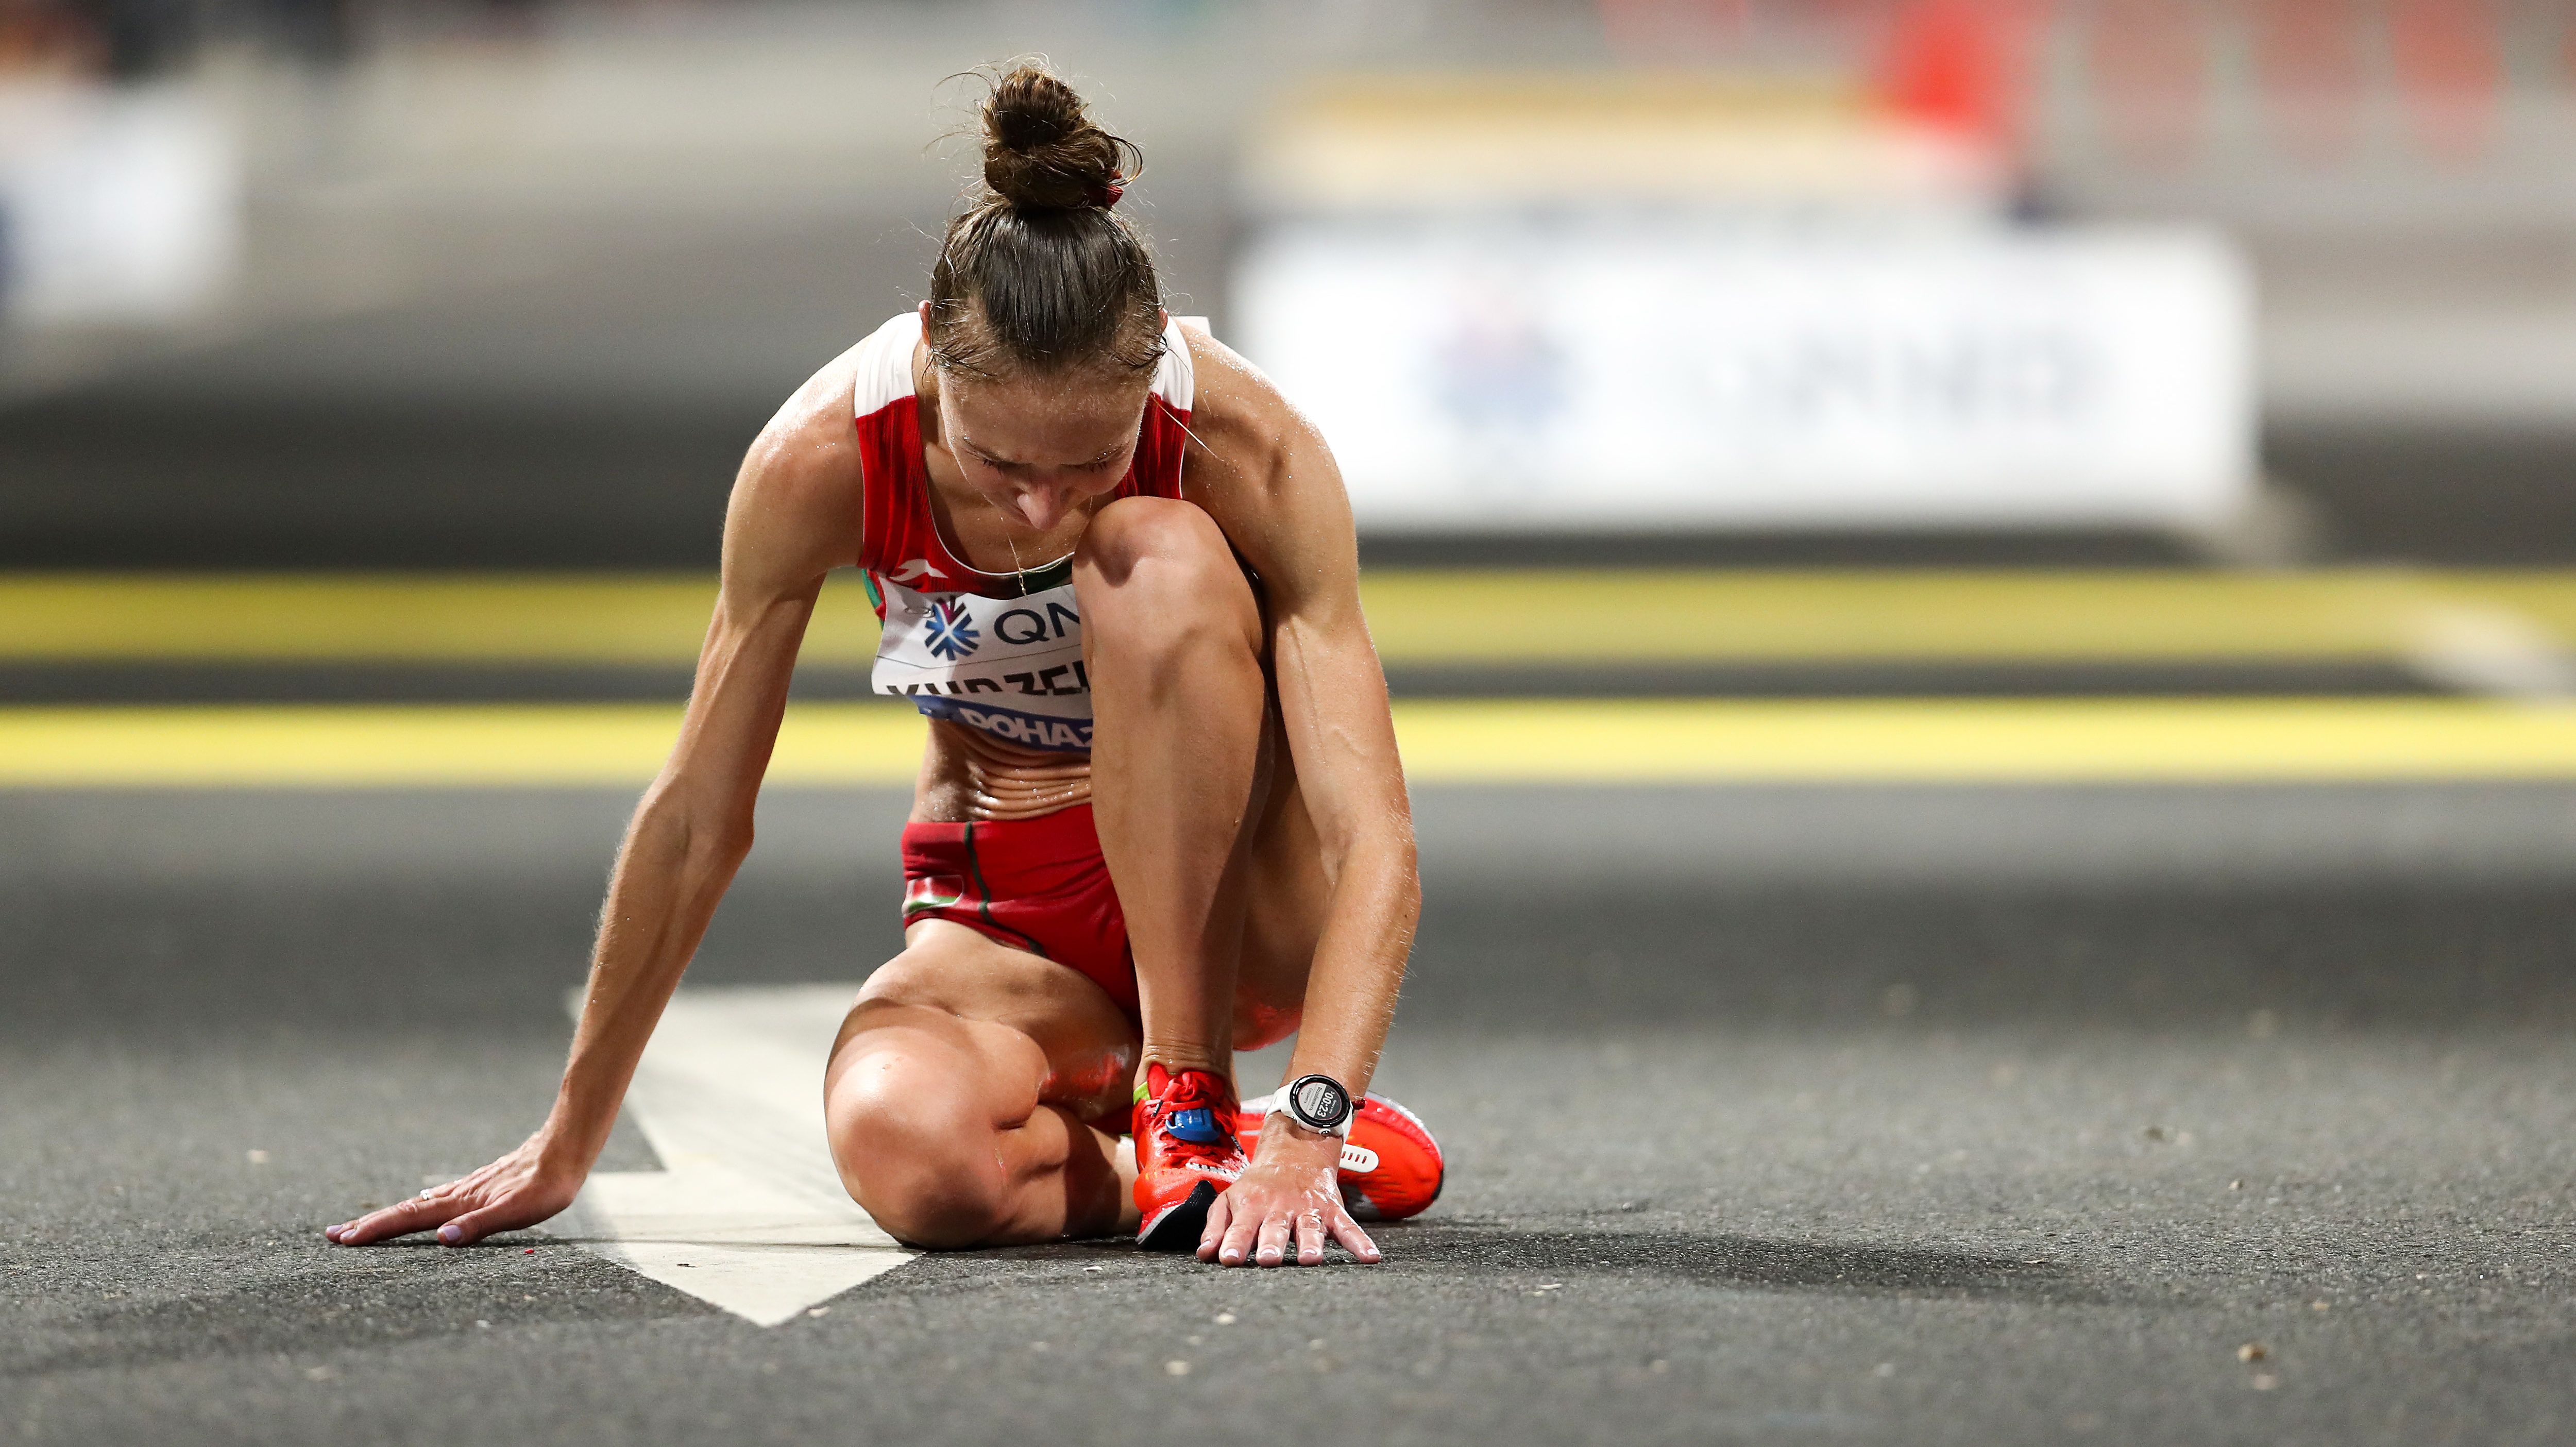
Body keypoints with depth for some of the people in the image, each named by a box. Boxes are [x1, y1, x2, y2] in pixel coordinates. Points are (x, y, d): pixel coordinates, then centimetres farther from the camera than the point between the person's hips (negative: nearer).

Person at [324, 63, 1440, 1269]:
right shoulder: (823, 458, -21)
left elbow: (1373, 838, -29)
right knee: (902, 1149, -37)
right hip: (1004, 918, 1)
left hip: (1241, 910, -1)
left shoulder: (1247, 447, -25)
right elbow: (697, 819, -9)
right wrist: (567, 1146, -3)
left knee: (1158, 558, -32)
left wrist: (1305, 1134, -43)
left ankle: (1195, 1105, -22)